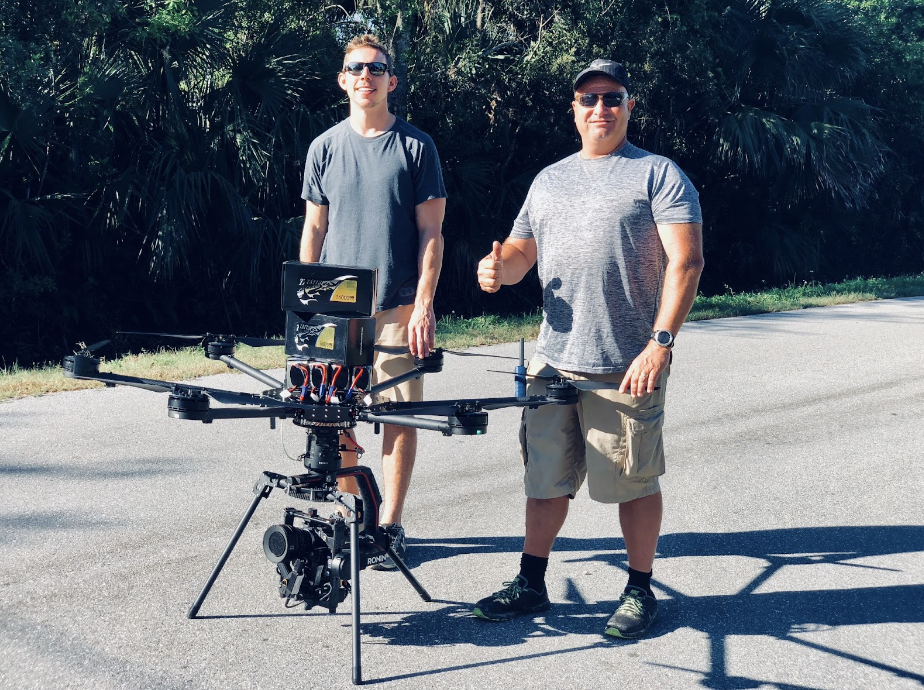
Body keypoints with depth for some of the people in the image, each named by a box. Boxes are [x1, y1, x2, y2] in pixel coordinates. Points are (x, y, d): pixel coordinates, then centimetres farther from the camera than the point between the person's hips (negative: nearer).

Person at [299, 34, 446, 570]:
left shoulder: (416, 146, 3)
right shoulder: (325, 148, 10)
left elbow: (431, 233, 0)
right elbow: (314, 229, 13)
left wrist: (424, 304, -9)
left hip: (399, 305, -2)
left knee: (400, 415, 0)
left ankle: (391, 524, 12)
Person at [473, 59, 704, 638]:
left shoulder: (658, 174, -1)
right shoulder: (549, 180, 18)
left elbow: (686, 262, -9)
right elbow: (522, 250, 23)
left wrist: (660, 342, -19)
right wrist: (498, 267, -3)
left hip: (627, 367, -5)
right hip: (553, 361, 5)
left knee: (635, 482, 4)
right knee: (546, 477, 12)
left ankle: (640, 591, 19)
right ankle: (532, 584, 25)